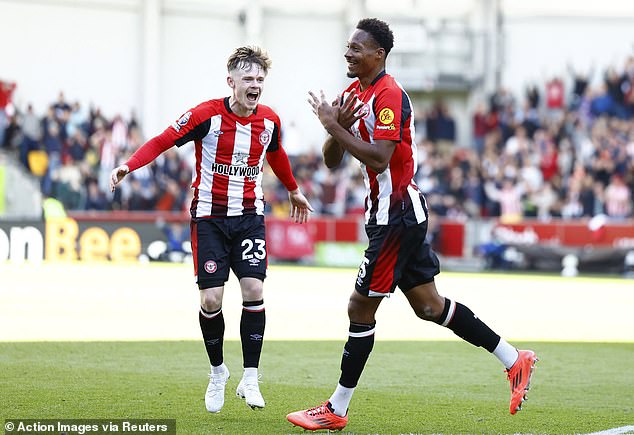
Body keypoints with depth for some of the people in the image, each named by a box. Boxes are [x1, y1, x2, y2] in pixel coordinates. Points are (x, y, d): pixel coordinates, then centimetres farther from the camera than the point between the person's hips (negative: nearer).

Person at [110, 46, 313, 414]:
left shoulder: (269, 120, 1)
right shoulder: (207, 115, -12)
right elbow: (162, 141, -12)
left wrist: (293, 191, 38)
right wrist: (129, 165, -28)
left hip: (249, 216, 3)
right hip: (209, 217, -3)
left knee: (253, 291, -12)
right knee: (211, 300, -7)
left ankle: (250, 379, -2)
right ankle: (218, 372, 17)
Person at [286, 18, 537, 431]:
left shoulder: (390, 95, -17)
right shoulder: (353, 94, 12)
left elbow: (378, 158, -27)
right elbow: (332, 161, 11)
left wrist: (334, 125, -22)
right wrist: (338, 127, -9)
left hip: (398, 216, -10)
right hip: (389, 214, 10)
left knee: (361, 308, -5)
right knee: (429, 305, 13)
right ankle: (514, 360, 19)